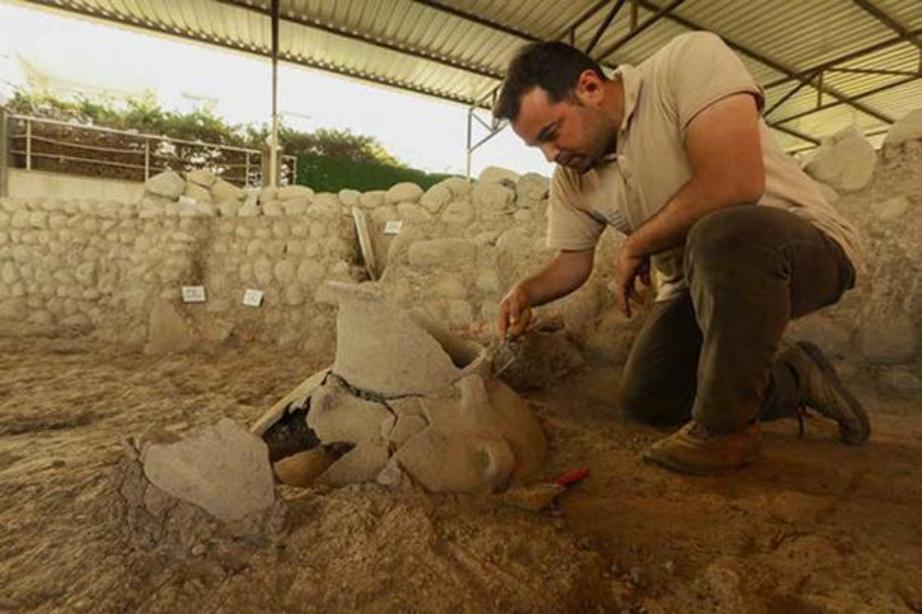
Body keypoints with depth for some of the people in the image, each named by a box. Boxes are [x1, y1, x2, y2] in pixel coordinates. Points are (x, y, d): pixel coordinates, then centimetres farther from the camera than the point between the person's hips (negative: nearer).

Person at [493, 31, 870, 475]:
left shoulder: (690, 59, -19)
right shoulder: (569, 179, -1)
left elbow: (734, 182, -31)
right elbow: (572, 262, 7)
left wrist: (635, 246, -18)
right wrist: (527, 292, -13)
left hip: (807, 243, -6)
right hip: (699, 280, 7)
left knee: (720, 234, -39)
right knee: (644, 398, -1)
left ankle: (725, 428, -18)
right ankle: (793, 379, 18)